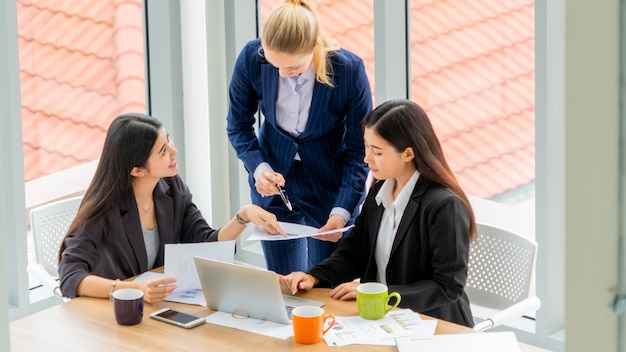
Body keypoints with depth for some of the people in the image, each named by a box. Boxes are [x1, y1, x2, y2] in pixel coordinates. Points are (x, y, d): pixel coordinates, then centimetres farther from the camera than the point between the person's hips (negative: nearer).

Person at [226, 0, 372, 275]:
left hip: (330, 186, -2)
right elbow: (238, 124, -2)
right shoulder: (252, 58, -19)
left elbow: (359, 149, -13)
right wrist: (259, 168, -19)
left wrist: (342, 211, -22)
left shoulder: (349, 71, -24)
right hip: (274, 181, 2)